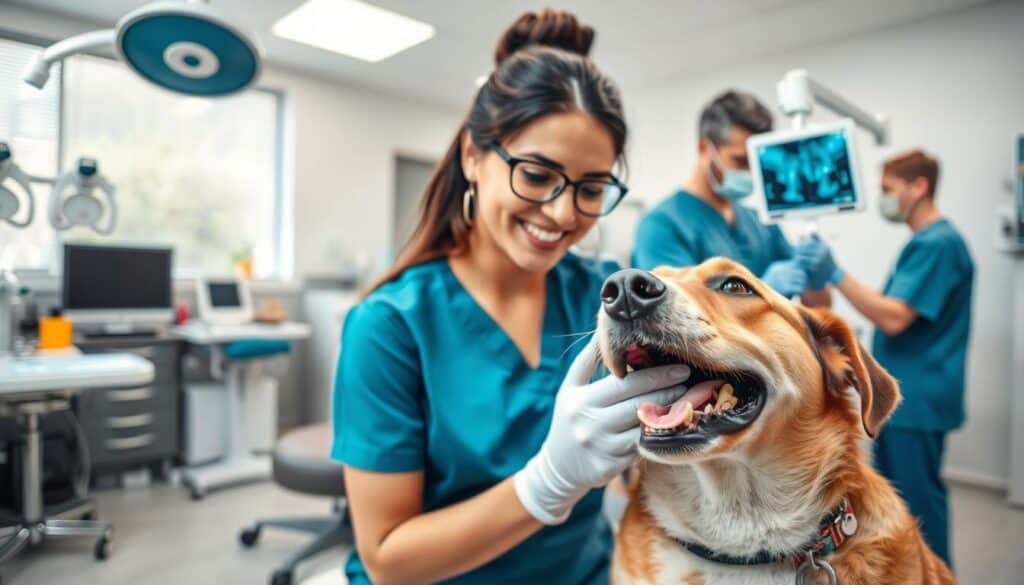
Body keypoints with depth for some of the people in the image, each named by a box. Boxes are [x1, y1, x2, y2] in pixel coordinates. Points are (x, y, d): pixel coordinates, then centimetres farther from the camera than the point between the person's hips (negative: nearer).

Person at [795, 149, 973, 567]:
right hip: (901, 396, 10)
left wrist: (834, 275, -30)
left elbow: (894, 318, -25)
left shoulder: (938, 243, -17)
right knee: (891, 496, 19)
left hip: (917, 399, -10)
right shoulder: (923, 242, 14)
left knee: (919, 499, 3)